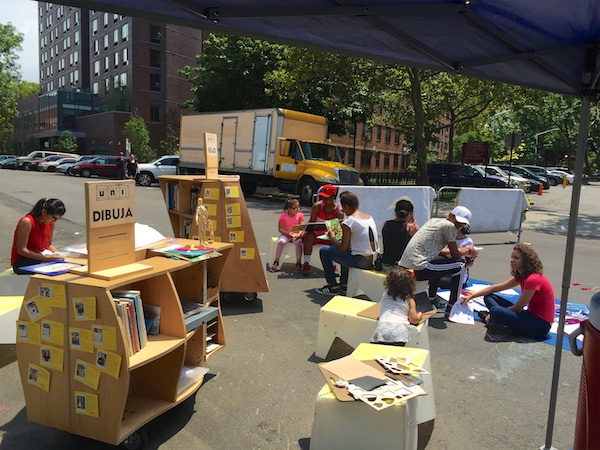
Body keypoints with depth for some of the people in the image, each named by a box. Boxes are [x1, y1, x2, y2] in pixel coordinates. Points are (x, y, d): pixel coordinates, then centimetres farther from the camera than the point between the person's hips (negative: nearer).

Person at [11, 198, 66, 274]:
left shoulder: (50, 223, 2)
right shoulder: (27, 222, -19)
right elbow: (21, 250, -20)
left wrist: (59, 254, -7)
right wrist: (45, 258, -28)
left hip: (42, 256, 7)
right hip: (22, 262, -6)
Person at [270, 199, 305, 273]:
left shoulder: (300, 215, 2)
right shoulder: (283, 216, -4)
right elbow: (280, 229, -6)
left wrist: (299, 234, -24)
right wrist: (288, 233, -22)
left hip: (296, 234, 1)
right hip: (286, 234, 0)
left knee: (298, 242, -33)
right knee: (281, 241, -32)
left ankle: (298, 263, -20)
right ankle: (276, 262, -18)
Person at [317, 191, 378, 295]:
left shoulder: (348, 222, -13)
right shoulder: (370, 218, 10)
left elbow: (343, 248, -9)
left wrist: (332, 237, 8)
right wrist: (343, 234, 24)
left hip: (360, 261, -8)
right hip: (373, 261, 8)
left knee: (324, 251, 5)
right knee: (347, 252, 35)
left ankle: (333, 286, 12)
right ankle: (344, 283, 36)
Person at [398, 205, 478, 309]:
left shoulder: (433, 221, 19)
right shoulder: (449, 226, -5)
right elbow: (455, 255, 2)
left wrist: (465, 251, 31)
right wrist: (469, 250, 23)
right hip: (418, 268, -10)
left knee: (441, 259, 35)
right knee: (459, 264, 2)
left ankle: (432, 299, 42)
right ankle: (452, 307, 10)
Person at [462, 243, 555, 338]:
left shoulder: (533, 280, -22)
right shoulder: (521, 276, 6)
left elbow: (517, 308, -17)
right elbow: (495, 288, 9)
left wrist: (493, 315, -8)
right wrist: (472, 295, 4)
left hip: (541, 324, -10)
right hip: (531, 315, 10)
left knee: (496, 311, -34)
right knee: (489, 297, 7)